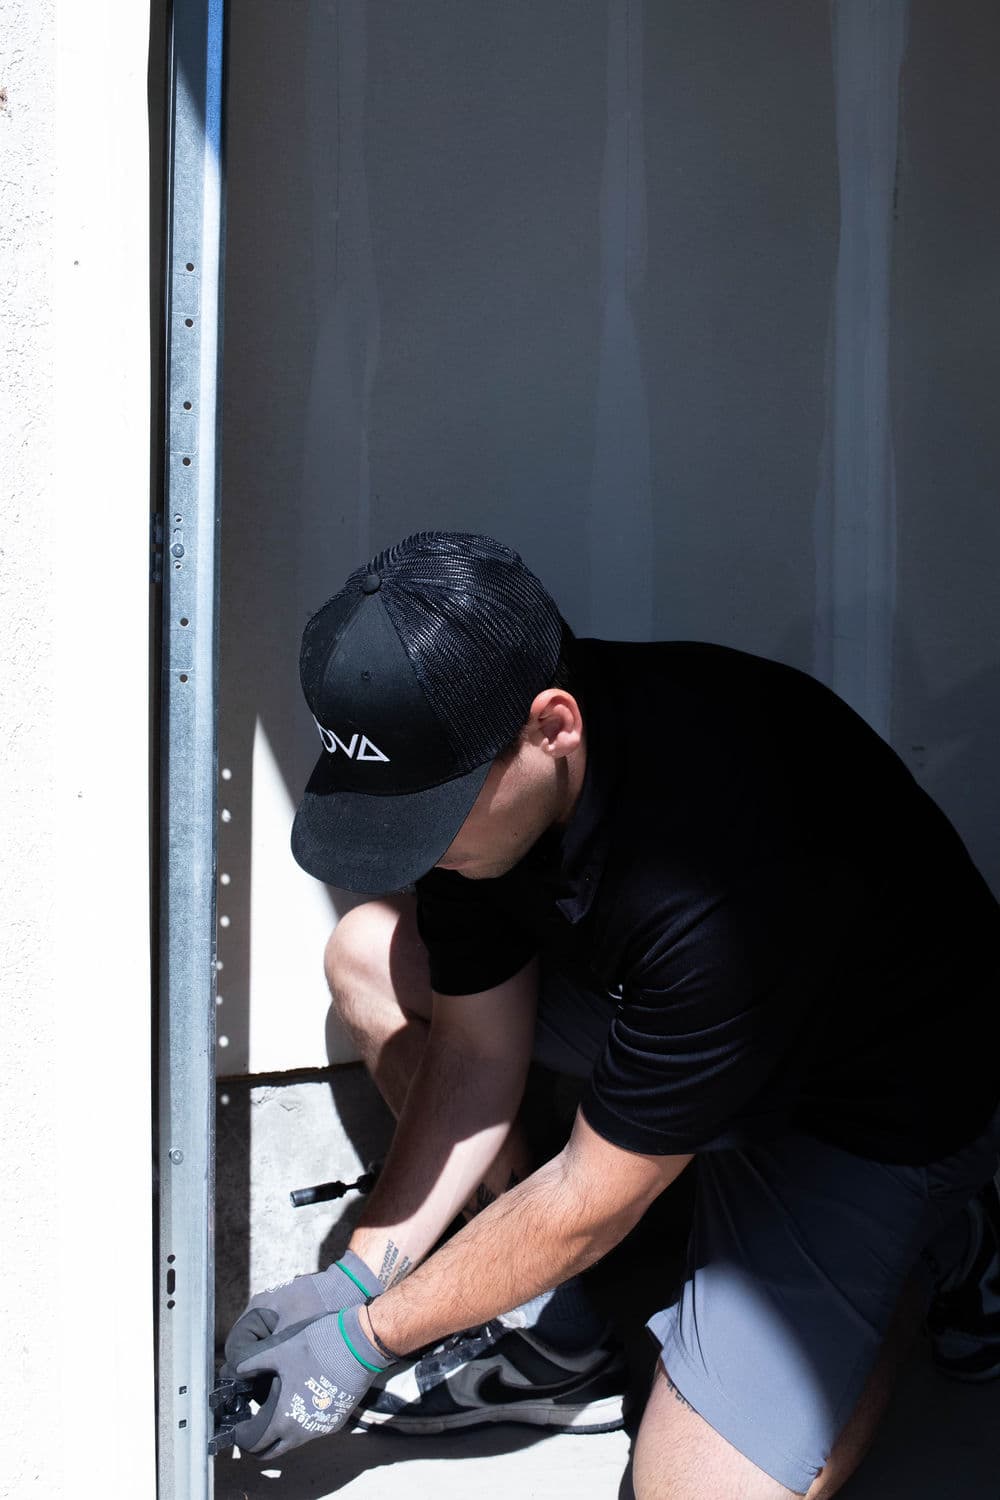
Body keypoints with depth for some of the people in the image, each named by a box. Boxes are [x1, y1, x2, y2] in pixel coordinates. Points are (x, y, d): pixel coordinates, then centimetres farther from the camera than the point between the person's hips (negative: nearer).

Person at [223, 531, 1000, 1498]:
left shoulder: (725, 874, -41)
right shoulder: (464, 748, -18)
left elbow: (589, 1200, -28)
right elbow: (479, 1051, -6)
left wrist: (363, 1340, -17)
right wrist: (356, 1278, -9)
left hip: (876, 1108, -6)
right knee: (369, 956, -8)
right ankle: (549, 1337, 2)